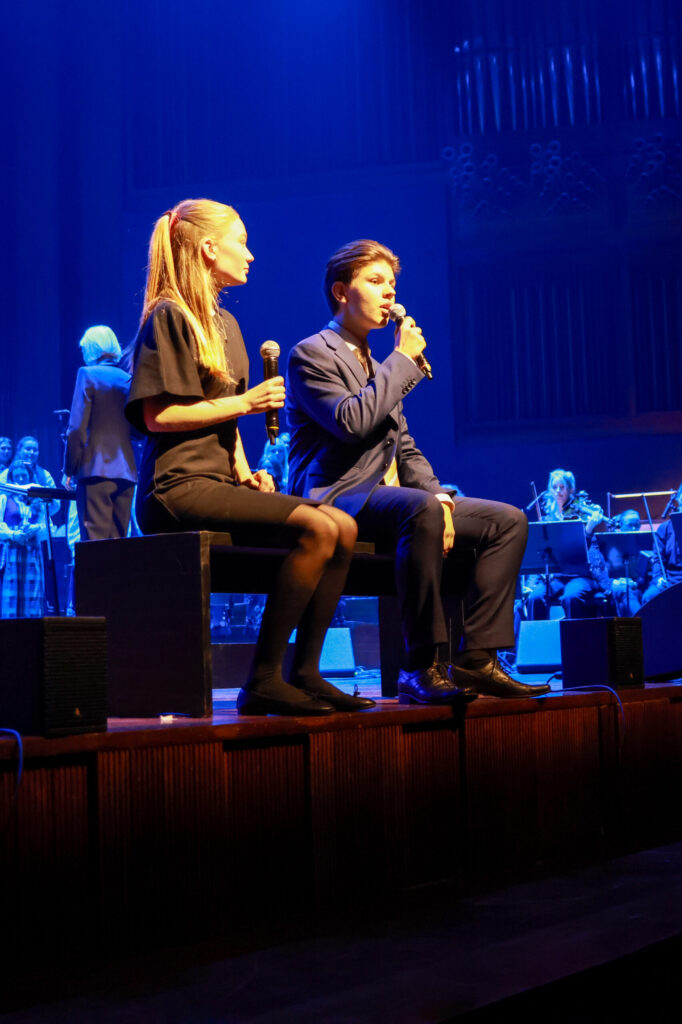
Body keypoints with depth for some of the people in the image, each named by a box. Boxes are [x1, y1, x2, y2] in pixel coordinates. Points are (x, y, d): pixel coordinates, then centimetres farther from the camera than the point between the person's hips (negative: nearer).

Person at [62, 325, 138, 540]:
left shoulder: (88, 374, -2)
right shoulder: (128, 379, 13)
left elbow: (77, 428, -8)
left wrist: (69, 470, -2)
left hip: (96, 470, -5)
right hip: (126, 473, 5)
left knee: (95, 541, -7)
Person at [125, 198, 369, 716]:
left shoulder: (225, 323, 23)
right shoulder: (169, 317, -5)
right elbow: (157, 416, -13)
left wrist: (245, 471, 8)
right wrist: (244, 403, -9)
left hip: (220, 482, 8)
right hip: (178, 487, -8)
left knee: (344, 527, -10)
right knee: (317, 528, -25)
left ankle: (305, 673, -8)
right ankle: (264, 680, -20)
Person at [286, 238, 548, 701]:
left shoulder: (379, 367, 26)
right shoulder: (311, 354, -1)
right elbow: (351, 421, -19)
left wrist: (439, 497, 3)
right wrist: (404, 360, -8)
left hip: (386, 496, 9)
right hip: (337, 497, -9)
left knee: (508, 520, -2)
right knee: (420, 508, -39)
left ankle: (477, 658, -8)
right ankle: (421, 667, -33)